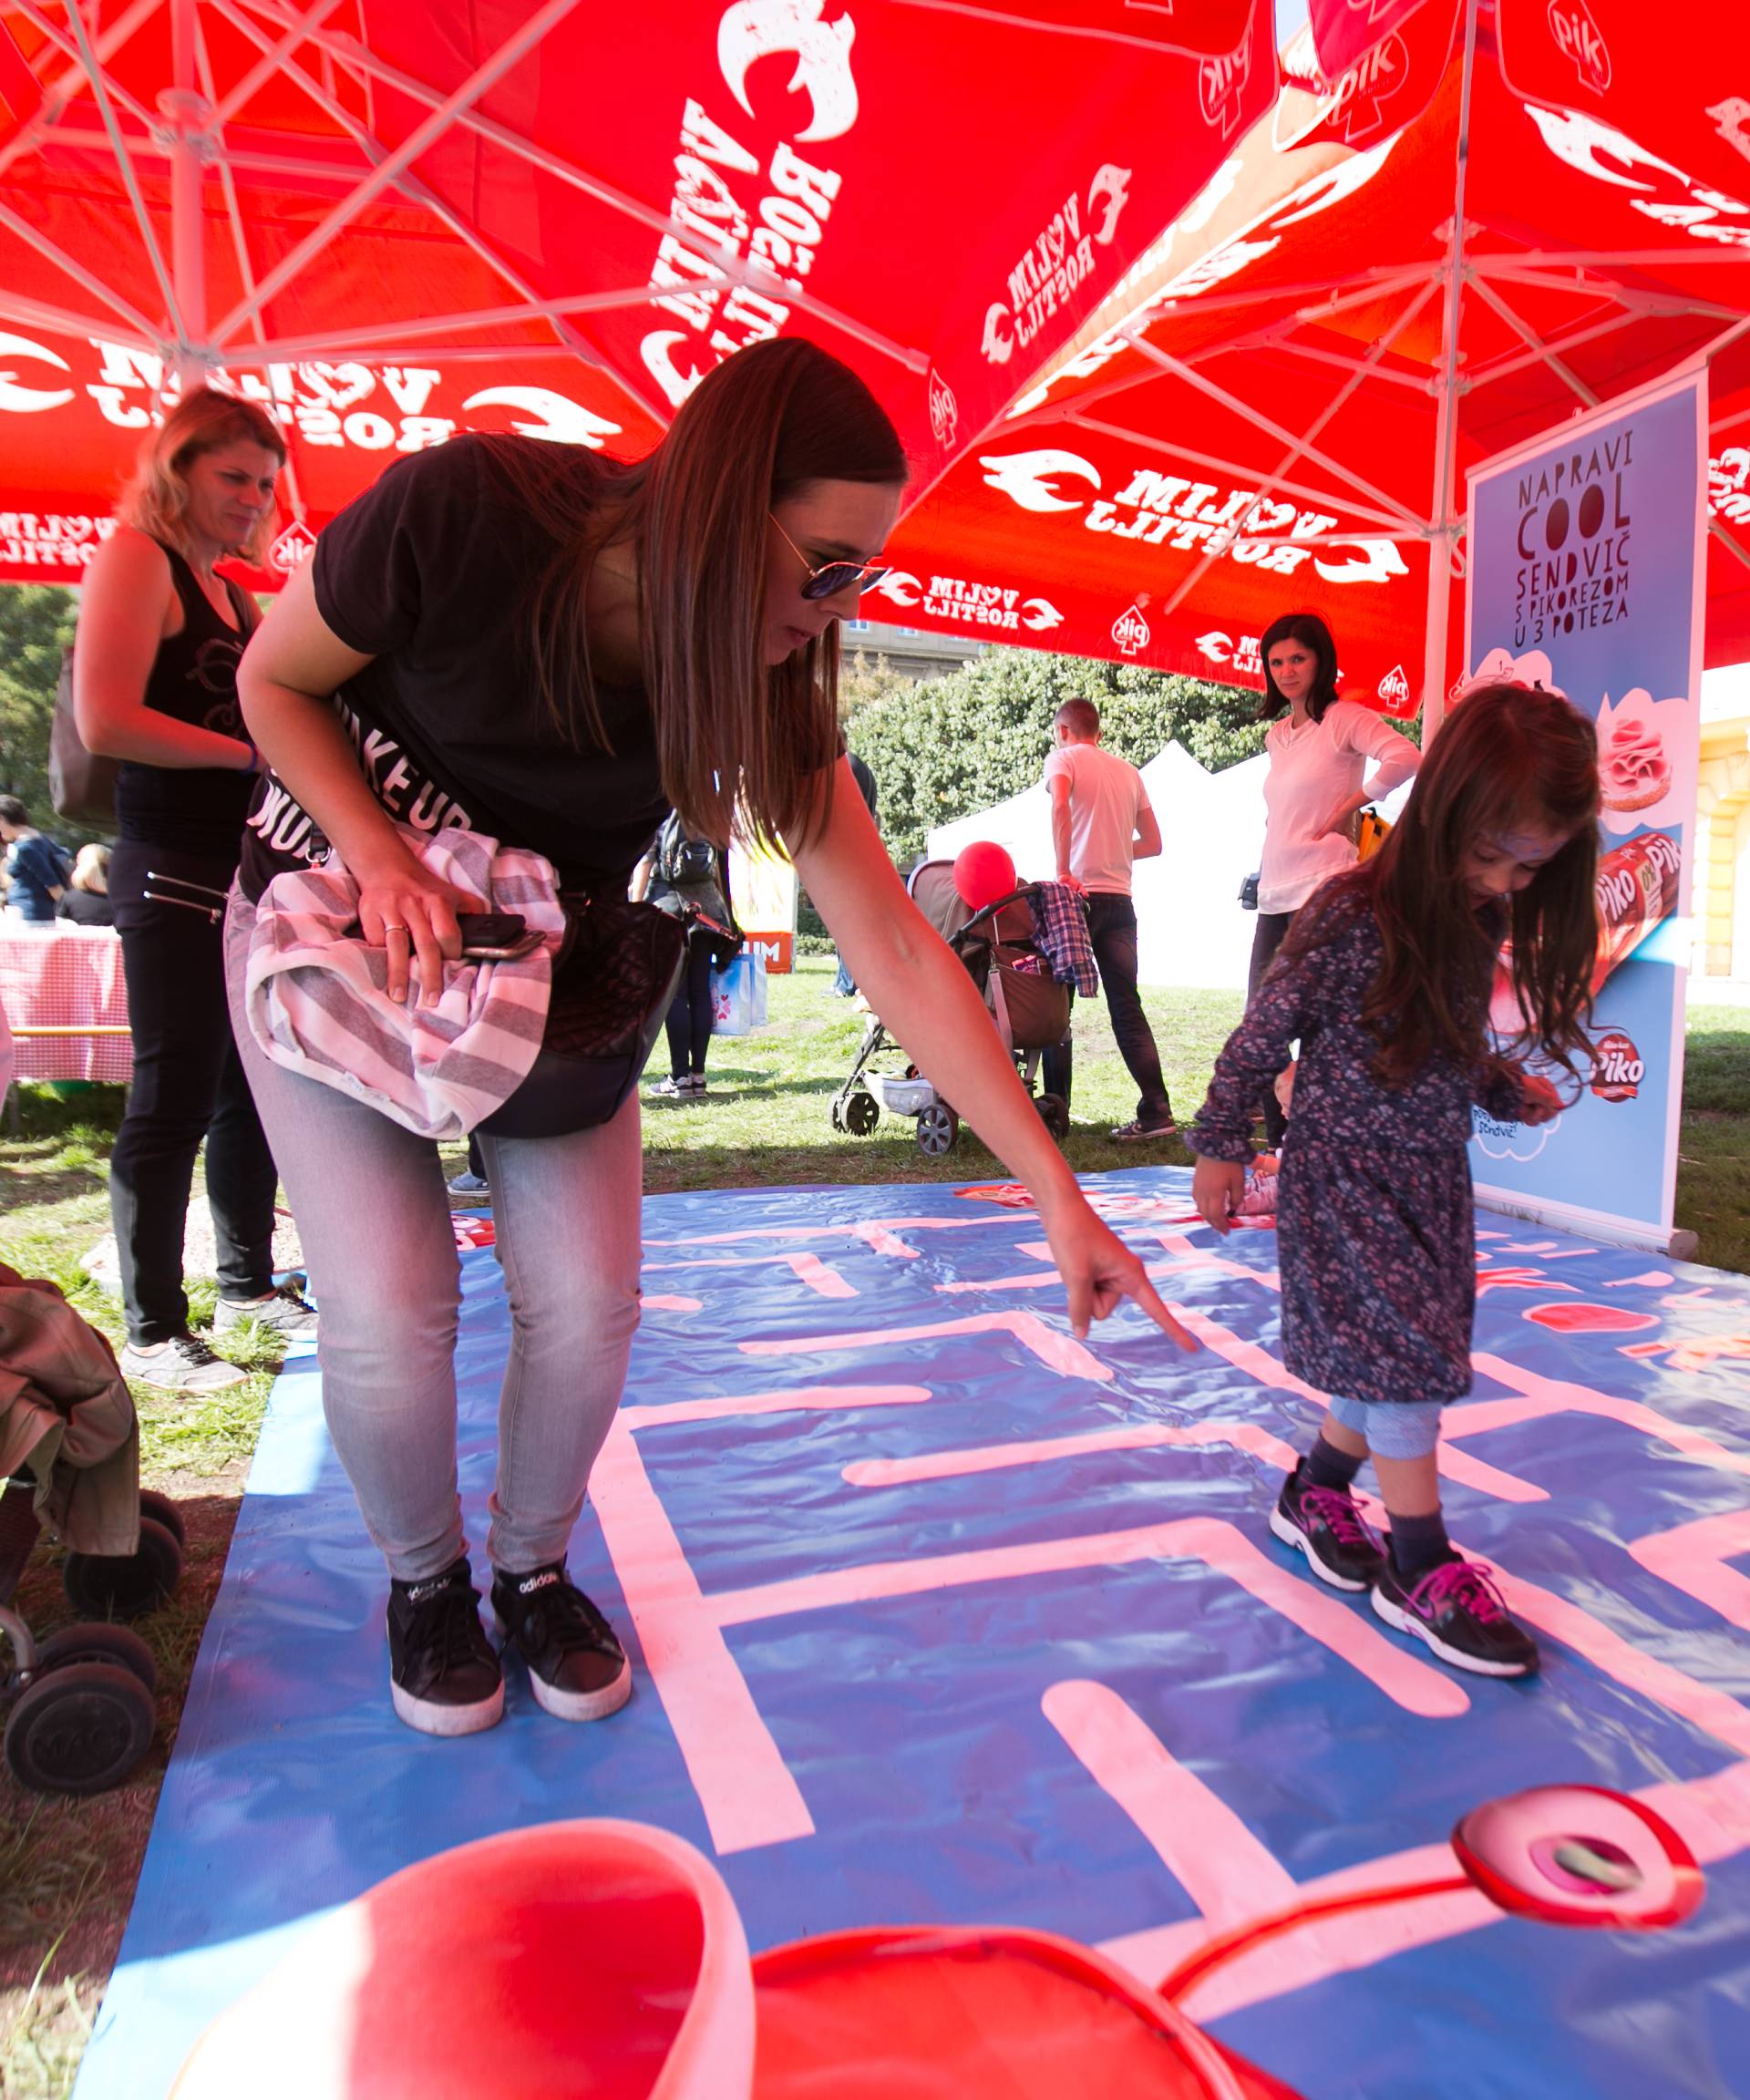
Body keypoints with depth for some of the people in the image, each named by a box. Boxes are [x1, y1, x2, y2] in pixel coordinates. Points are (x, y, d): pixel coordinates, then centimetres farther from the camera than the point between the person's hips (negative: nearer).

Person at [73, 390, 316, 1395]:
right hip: (175, 875, -8)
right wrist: (250, 751, -14)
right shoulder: (136, 558, -4)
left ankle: (249, 1283, 25)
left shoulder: (232, 593, 20)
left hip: (252, 870, 8)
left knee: (253, 1088, 12)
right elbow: (106, 721, -17)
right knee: (175, 1102, -4)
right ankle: (154, 1332, 7)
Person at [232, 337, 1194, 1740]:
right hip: (335, 925, -2)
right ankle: (425, 1583, 20)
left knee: (588, 1298, -8)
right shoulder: (458, 514, -29)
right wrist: (386, 856, -29)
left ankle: (535, 1570, 23)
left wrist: (1059, 1195, -23)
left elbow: (898, 951, -22)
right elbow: (276, 683, -10)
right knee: (391, 1304, -12)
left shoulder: (770, 685, -19)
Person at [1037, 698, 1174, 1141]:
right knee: (1127, 1005, 5)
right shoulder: (1128, 771, 19)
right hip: (1120, 900, 5)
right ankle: (1156, 1110, -3)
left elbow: (1060, 807, -20)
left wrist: (1064, 871, -20)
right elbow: (1153, 843, 19)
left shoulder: (1063, 758, 3)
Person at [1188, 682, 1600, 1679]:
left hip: (1434, 1180, 7)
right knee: (1403, 1366, -3)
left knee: (1398, 1369, 13)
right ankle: (1423, 1570, 13)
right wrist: (1221, 1146, -9)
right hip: (1343, 1180, -7)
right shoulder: (1353, 914, -19)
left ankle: (1315, 1495, 35)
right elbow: (1265, 1032, -12)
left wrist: (1509, 1088, 3)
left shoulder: (1487, 920, 3)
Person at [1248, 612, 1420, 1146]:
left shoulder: (1344, 718, -4)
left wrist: (1346, 808, -12)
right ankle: (1278, 1141, 19)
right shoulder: (1277, 735, 18)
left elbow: (1404, 757, -21)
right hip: (1275, 895, 8)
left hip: (1322, 890, -8)